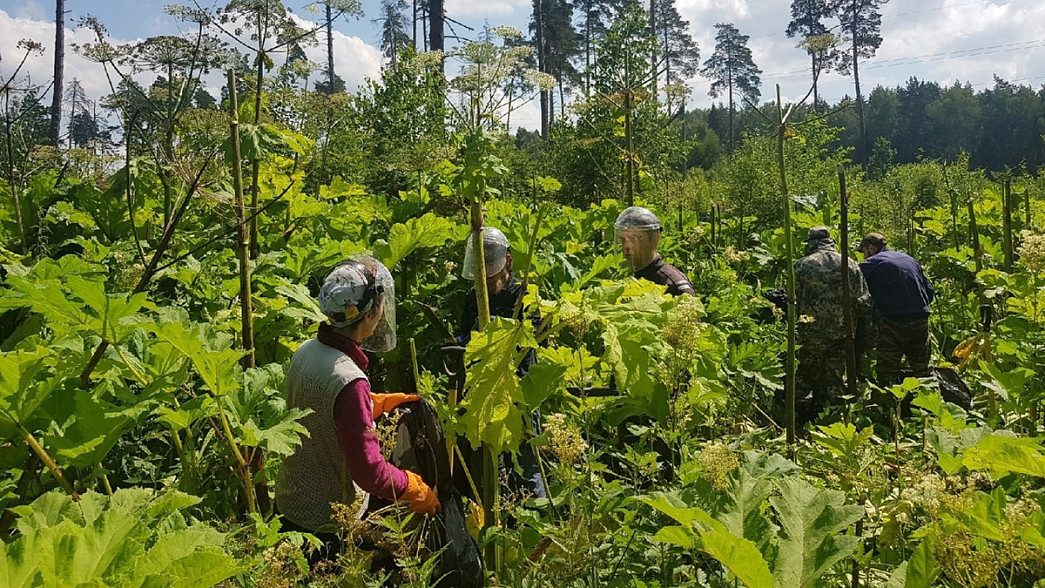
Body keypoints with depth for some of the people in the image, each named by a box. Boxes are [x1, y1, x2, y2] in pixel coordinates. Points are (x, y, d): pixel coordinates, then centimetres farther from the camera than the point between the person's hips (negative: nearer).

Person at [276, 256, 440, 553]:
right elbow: (369, 471, -27)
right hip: (325, 523, -8)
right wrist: (418, 491, -12)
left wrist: (381, 402, 17)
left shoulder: (306, 351, -5)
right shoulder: (349, 381, -31)